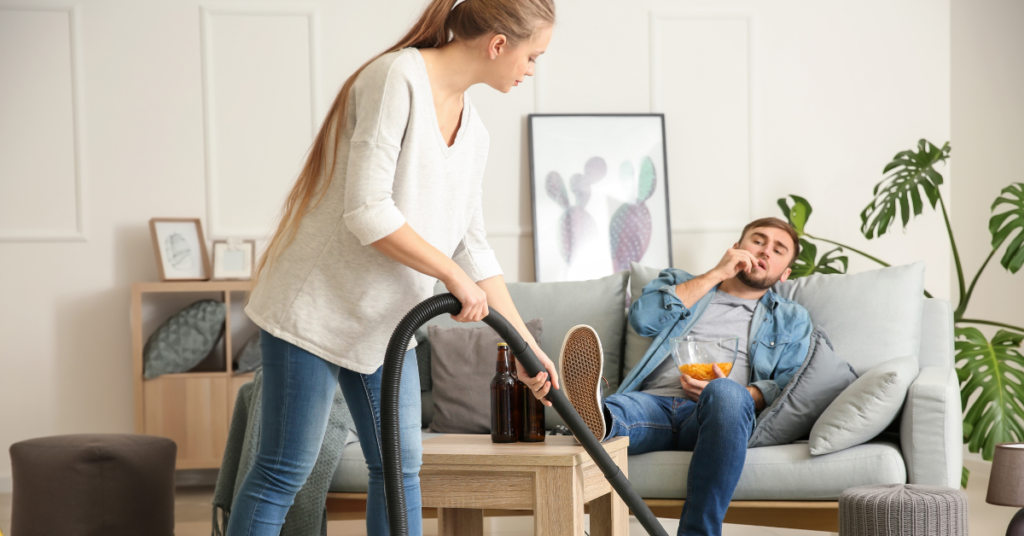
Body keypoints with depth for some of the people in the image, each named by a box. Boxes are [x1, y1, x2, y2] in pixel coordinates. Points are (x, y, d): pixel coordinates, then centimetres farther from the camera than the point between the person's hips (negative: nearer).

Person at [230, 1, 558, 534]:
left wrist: (525, 345, 13)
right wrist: (454, 275, -17)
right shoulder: (396, 78, -19)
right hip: (318, 305, -9)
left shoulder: (472, 131, 9)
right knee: (283, 473, -5)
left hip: (385, 320, 9)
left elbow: (473, 250, 15)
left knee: (400, 468, 8)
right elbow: (367, 213, -26)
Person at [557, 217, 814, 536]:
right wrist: (716, 274, 12)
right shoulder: (681, 283, 33)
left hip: (711, 415, -1)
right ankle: (596, 419, -73)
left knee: (726, 393, -38)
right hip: (655, 403, 2)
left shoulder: (791, 319, 29)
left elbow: (791, 386, 11)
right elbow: (643, 317, 10)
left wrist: (738, 395, -10)